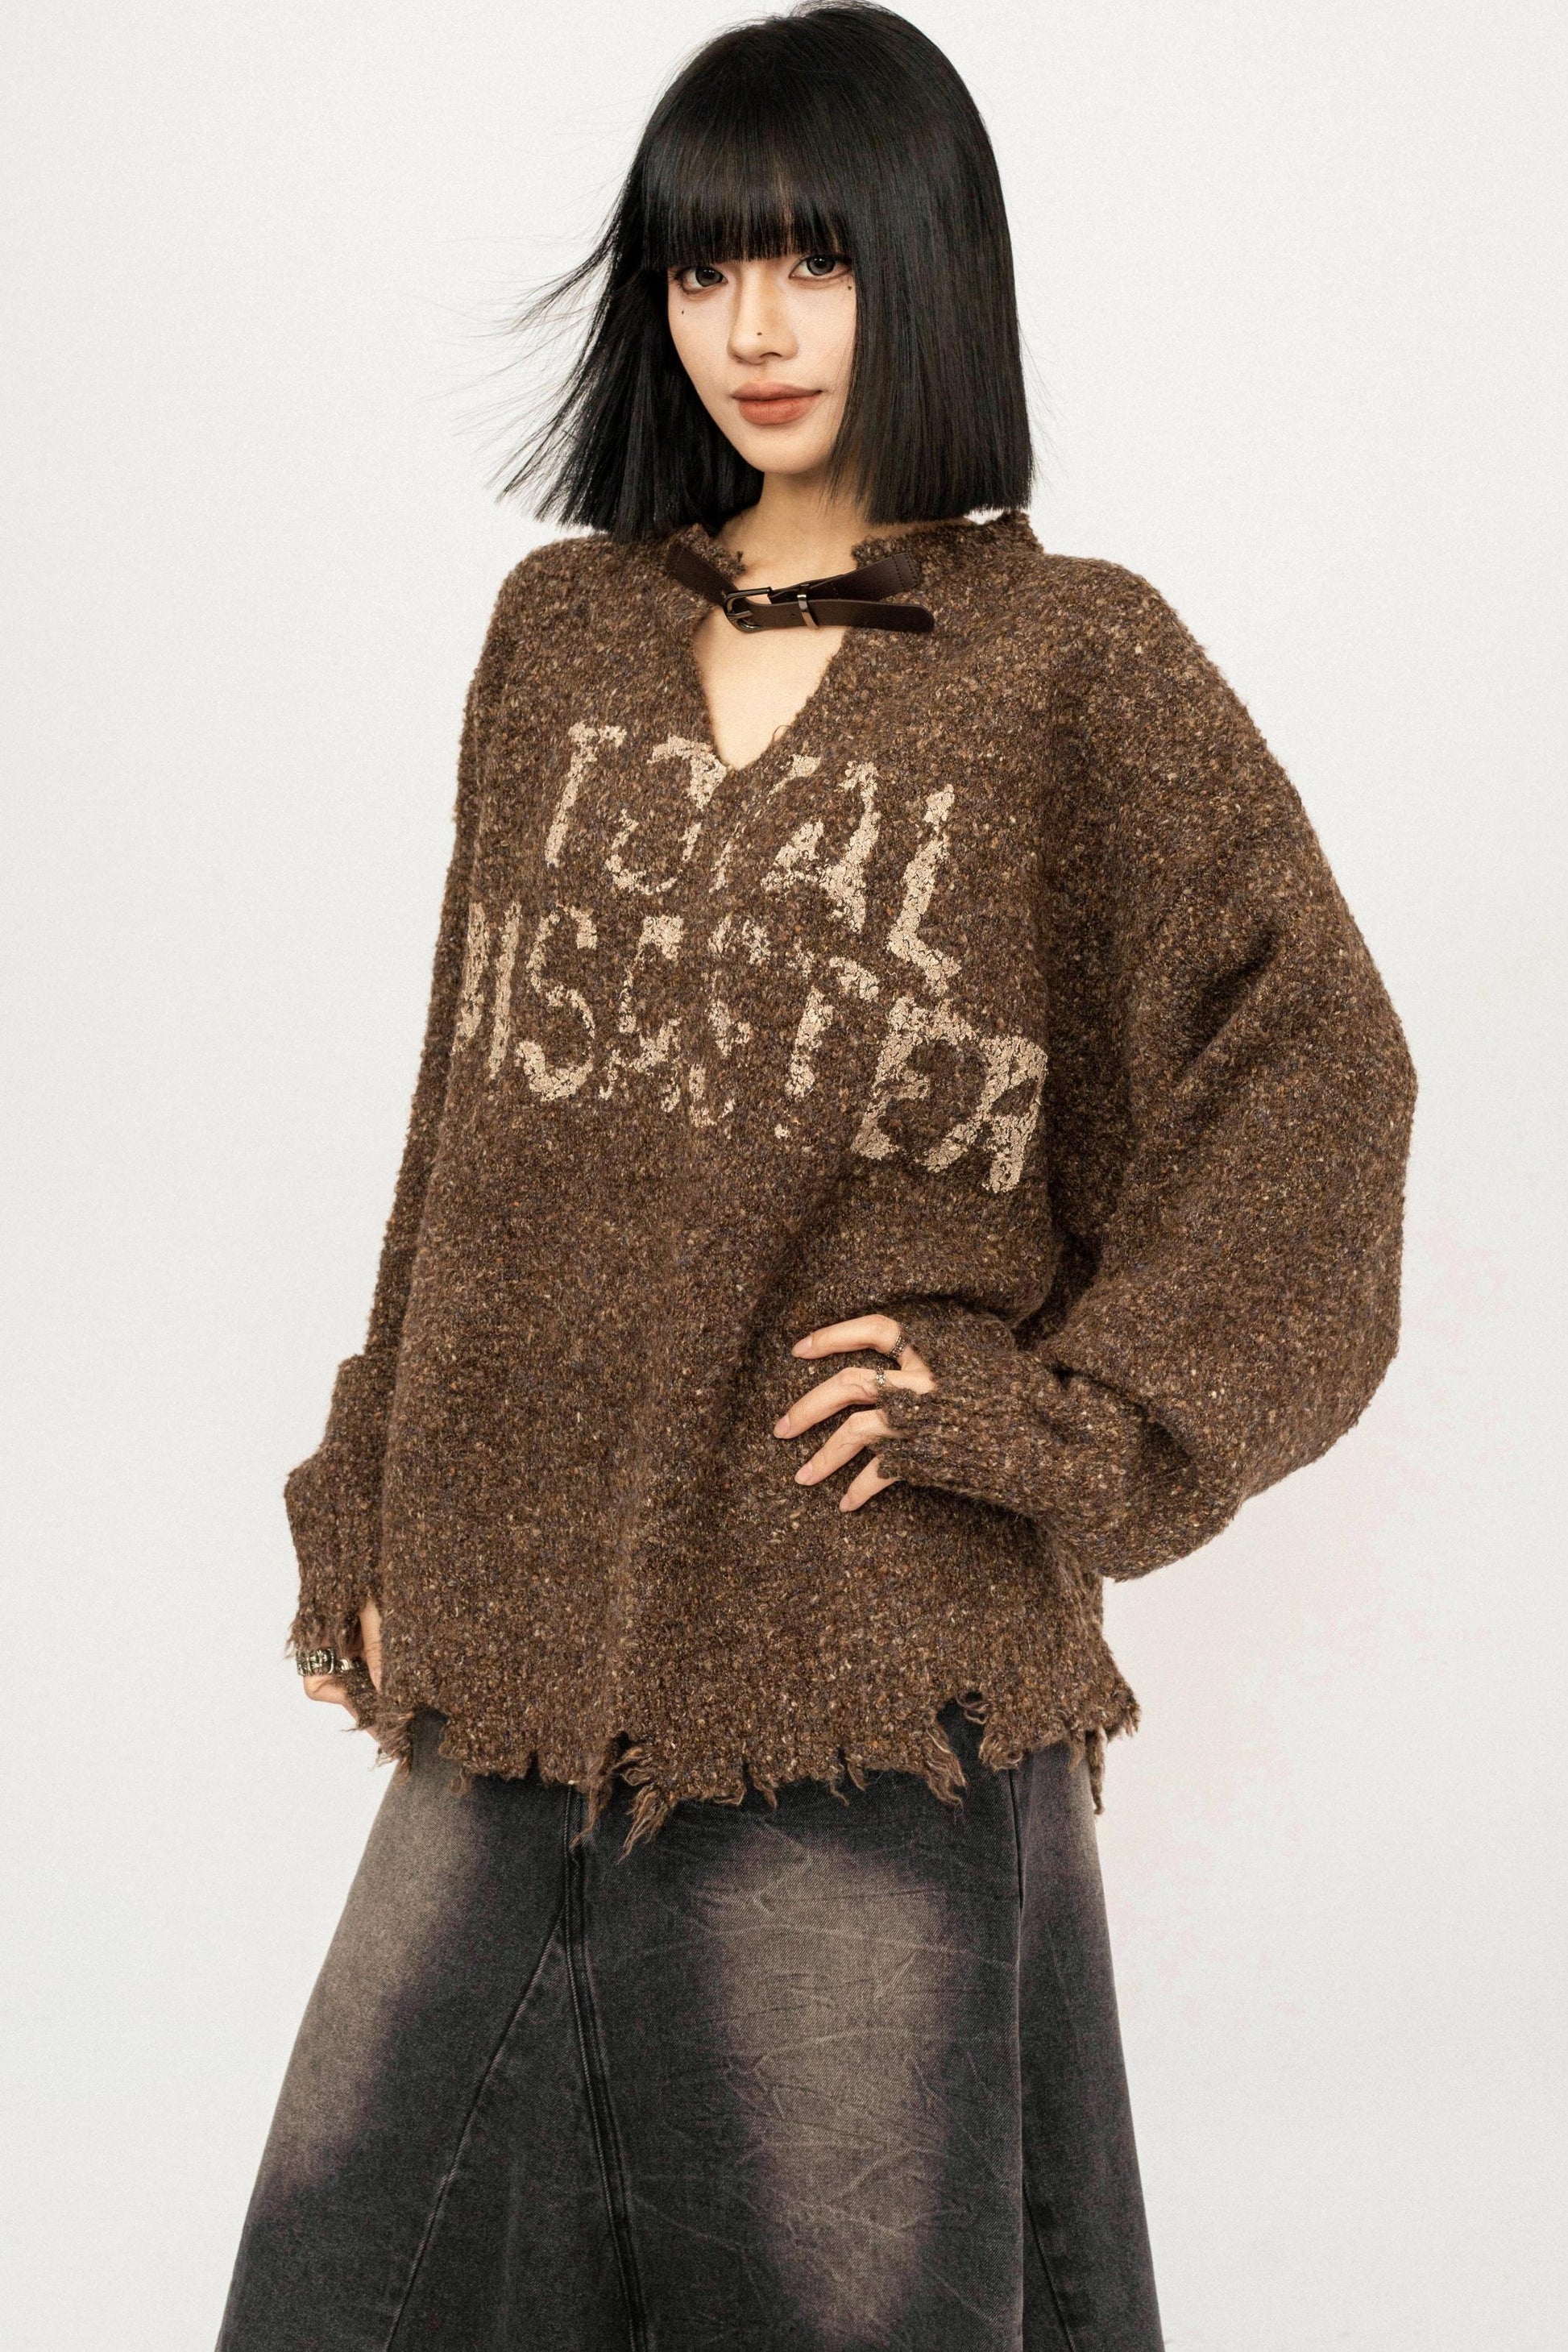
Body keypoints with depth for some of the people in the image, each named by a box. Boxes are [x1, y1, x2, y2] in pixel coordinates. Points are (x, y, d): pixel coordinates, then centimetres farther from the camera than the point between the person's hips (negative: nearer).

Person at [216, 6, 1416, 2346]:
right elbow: (469, 1102, 15)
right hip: (526, 1617, 5)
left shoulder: (1078, 664, -3)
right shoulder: (563, 631, 11)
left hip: (865, 1635, -5)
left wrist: (1046, 1417, -11)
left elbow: (1313, 1079, -6)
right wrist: (374, 1503, 13)